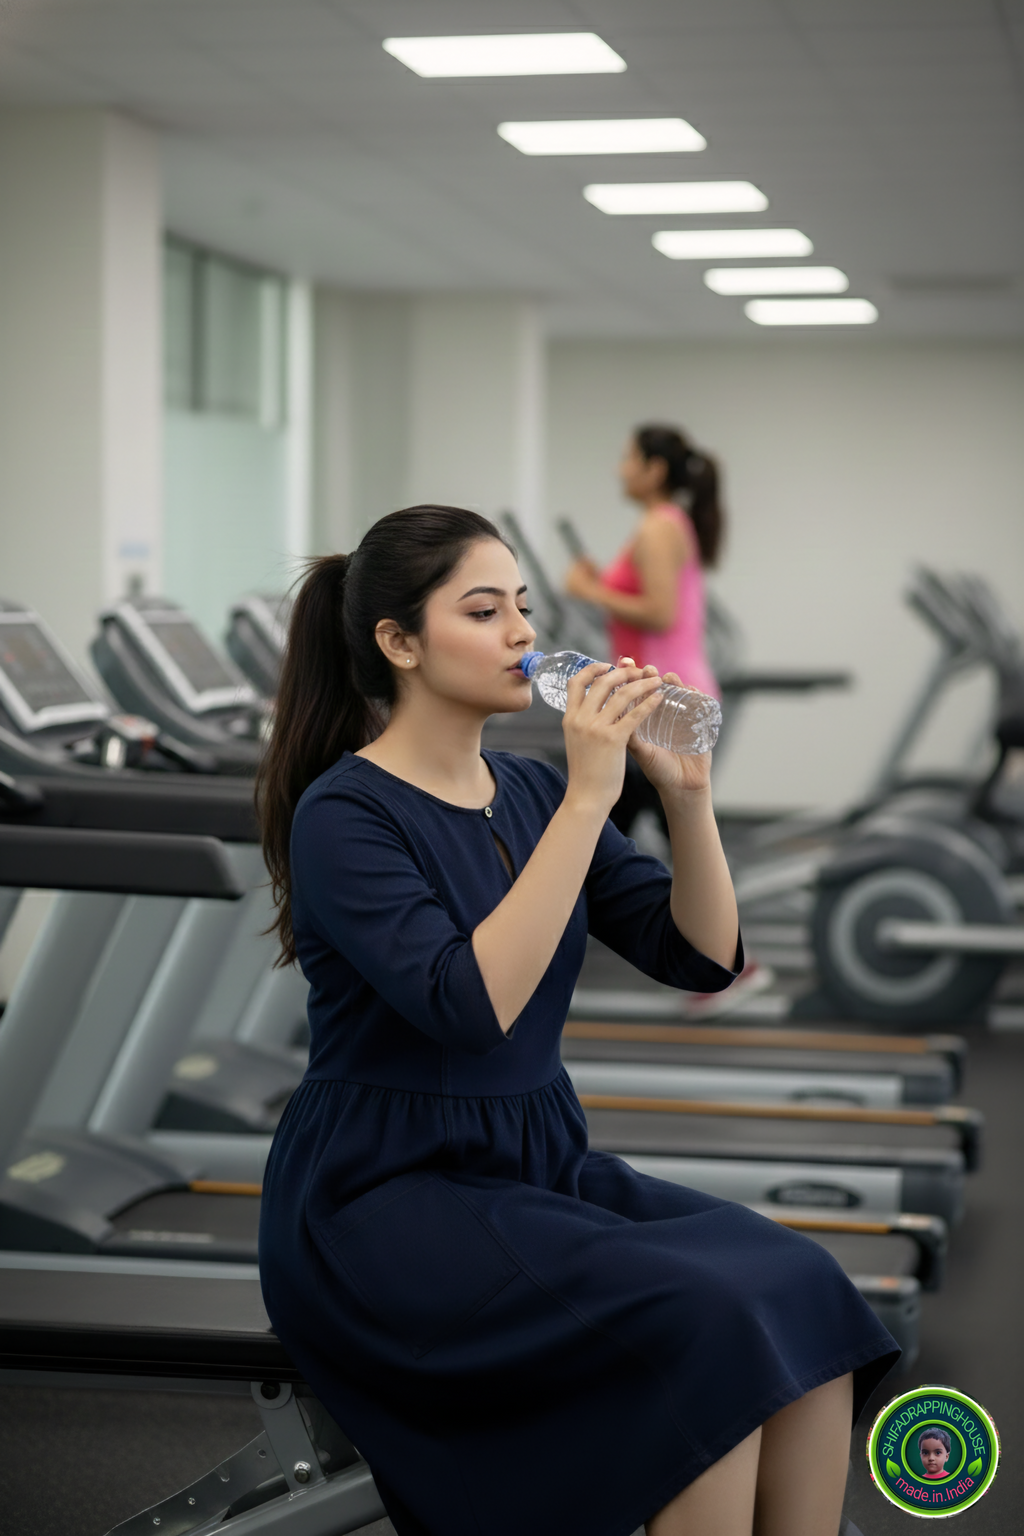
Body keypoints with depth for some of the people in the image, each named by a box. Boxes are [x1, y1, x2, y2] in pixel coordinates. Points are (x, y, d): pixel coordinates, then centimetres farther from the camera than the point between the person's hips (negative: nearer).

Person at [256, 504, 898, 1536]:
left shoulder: (531, 793, 10)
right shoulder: (343, 813, -11)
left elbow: (703, 959, 6)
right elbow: (473, 1004, -26)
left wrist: (685, 793, -8)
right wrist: (588, 798, -25)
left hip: (540, 1167, 7)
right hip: (384, 1200, -7)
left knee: (805, 1294, -17)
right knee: (710, 1325, -27)